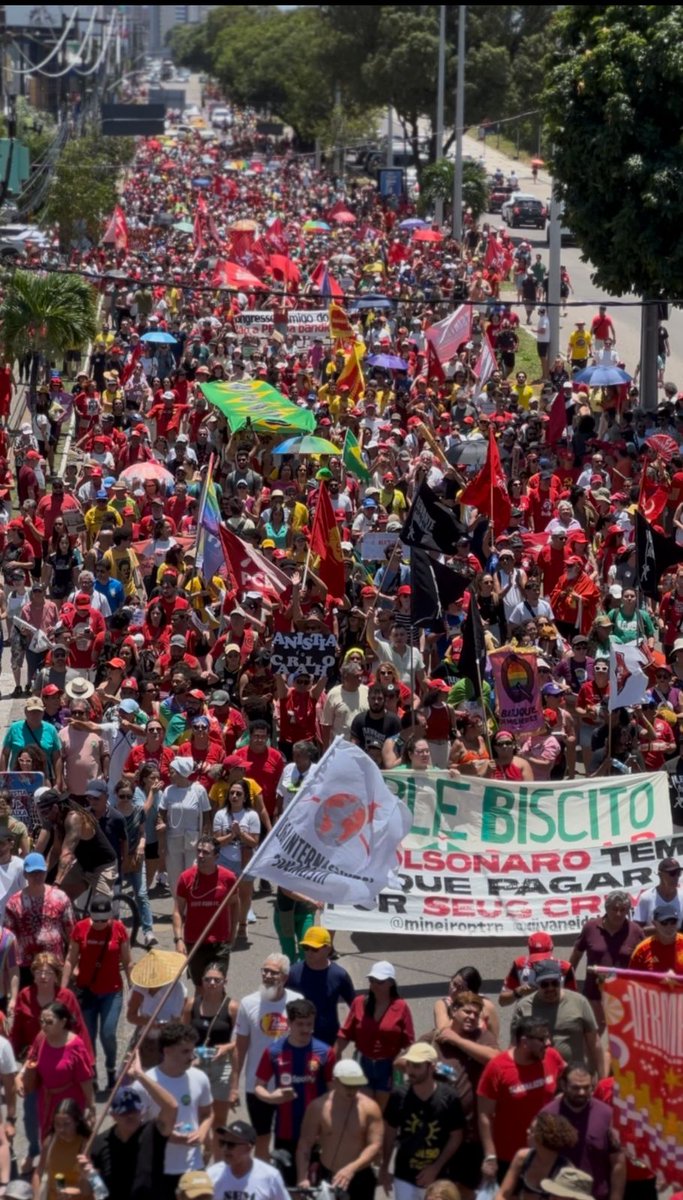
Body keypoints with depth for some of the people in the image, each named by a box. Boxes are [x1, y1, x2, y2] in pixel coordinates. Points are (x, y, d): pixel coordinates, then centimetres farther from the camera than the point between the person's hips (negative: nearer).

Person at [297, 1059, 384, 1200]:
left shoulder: (370, 1108, -11)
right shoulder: (319, 1107, -8)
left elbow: (375, 1147, -18)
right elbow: (305, 1145, -7)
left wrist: (351, 1169, -34)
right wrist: (303, 1179, -20)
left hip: (359, 1180, -1)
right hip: (326, 1178, 1)